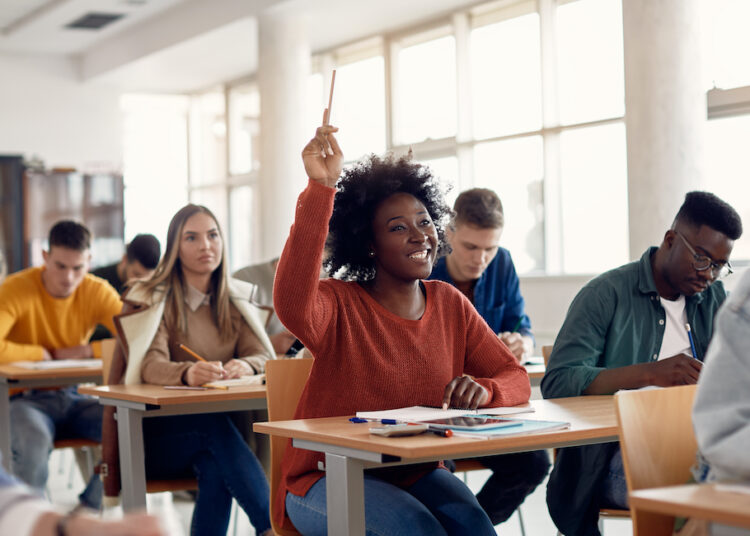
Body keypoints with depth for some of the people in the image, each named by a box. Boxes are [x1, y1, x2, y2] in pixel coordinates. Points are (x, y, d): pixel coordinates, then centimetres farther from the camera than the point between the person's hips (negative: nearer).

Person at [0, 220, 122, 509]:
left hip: (73, 397, 4)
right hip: (25, 398, -4)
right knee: (35, 442, -38)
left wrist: (85, 351, -16)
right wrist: (46, 354, -16)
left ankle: (87, 511, -3)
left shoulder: (97, 292, -1)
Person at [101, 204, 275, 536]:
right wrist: (187, 373, -43)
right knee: (214, 425, -34)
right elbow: (150, 365, -19)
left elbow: (265, 356, -2)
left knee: (215, 469, -33)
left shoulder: (236, 300, 12)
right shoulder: (153, 300, -2)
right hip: (155, 434, -2)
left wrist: (246, 366, -29)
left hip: (212, 433, 3)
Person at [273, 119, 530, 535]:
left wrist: (484, 390, -19)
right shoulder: (339, 305, -10)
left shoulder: (450, 305, 6)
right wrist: (320, 188, -39)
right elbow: (292, 306, -35)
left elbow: (516, 379, 7)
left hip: (415, 475, 4)